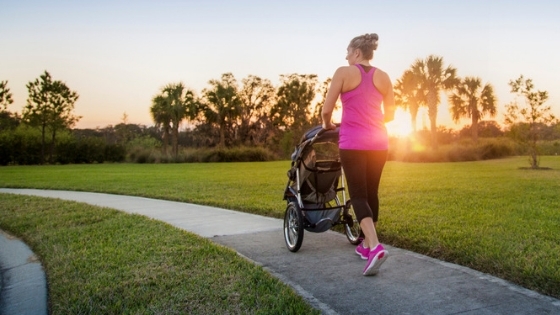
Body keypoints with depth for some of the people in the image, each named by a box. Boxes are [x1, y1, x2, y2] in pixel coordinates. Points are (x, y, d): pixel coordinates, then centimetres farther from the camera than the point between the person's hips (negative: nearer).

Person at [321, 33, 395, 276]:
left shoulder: (344, 73, -4)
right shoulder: (383, 77, 8)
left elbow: (326, 110, -4)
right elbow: (390, 114, 12)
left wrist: (327, 125, 16)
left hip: (353, 143, -4)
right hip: (378, 142, 5)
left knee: (358, 195, -4)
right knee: (371, 193, 15)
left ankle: (375, 246, -20)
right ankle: (366, 244, 25)